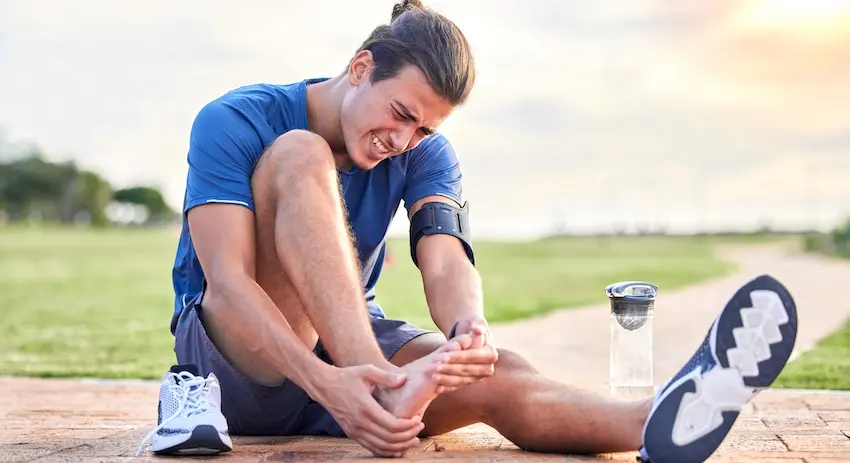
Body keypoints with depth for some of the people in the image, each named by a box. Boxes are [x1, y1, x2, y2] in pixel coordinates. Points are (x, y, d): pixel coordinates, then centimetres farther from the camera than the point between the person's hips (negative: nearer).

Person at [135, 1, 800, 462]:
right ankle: (386, 392, -45)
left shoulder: (426, 154, 1)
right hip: (242, 356, -3)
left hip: (353, 347, 4)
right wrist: (325, 382, -41)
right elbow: (229, 281, -24)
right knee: (301, 157, -28)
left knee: (493, 373, -30)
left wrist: (471, 327, -42)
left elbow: (446, 261, -17)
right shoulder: (234, 122, -13)